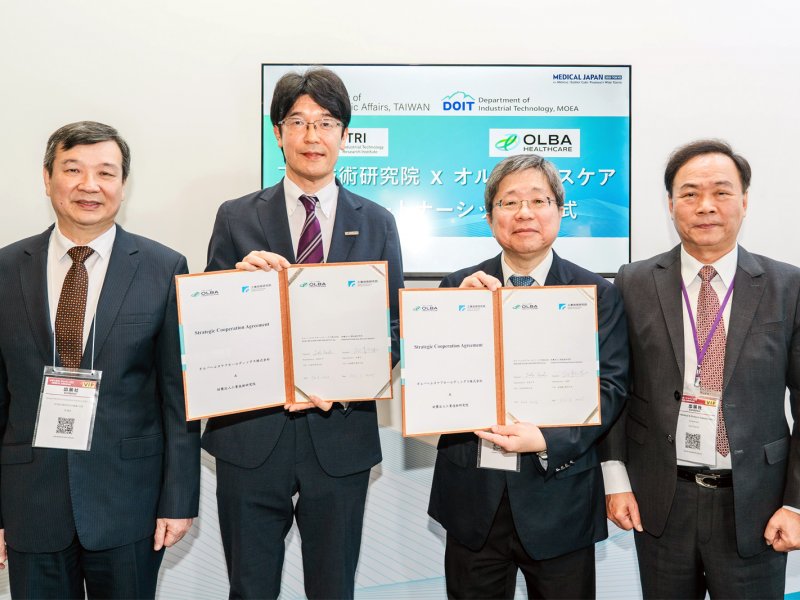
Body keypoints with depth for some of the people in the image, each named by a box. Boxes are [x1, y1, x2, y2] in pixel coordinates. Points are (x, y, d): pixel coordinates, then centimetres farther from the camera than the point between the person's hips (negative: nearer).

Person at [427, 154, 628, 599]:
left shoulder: (598, 294, -1)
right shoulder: (459, 287, 3)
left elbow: (610, 388, -5)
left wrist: (548, 440, -19)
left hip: (559, 499, -1)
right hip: (473, 496, 2)